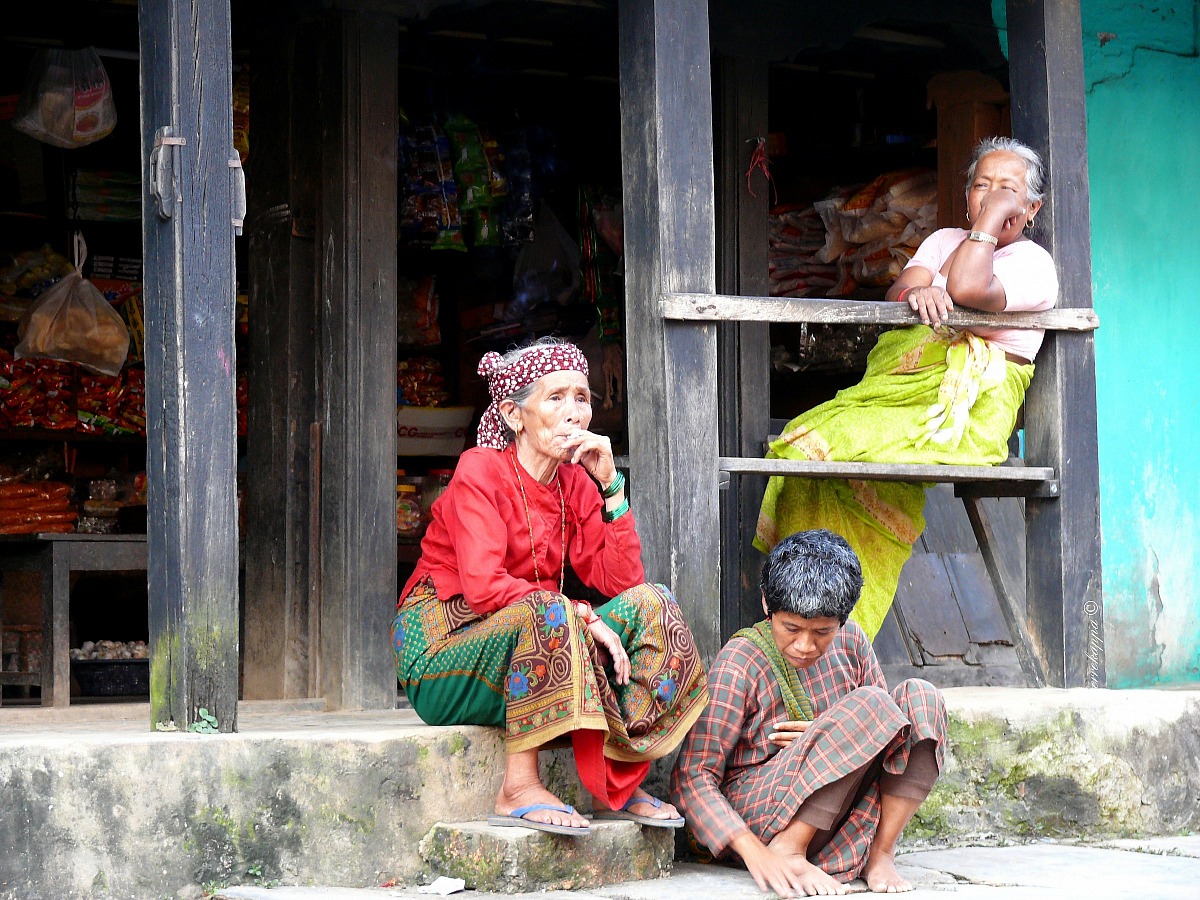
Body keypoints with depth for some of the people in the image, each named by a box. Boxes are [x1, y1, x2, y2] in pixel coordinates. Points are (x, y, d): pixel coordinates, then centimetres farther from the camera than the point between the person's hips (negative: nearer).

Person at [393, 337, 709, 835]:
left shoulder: (575, 484, 7)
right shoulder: (480, 471, -12)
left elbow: (622, 581, -4)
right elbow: (483, 587, -25)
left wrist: (611, 484, -9)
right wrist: (581, 616, -28)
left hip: (526, 653, 7)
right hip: (443, 641, -7)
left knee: (651, 605, -9)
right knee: (549, 616, -35)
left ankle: (620, 784, -14)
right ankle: (518, 789, -31)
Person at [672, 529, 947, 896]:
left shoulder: (850, 642, 4)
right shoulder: (739, 664, -12)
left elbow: (891, 729, 15)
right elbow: (691, 776, -15)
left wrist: (835, 739, -9)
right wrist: (754, 853, -29)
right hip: (759, 808, -6)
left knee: (919, 697, -12)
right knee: (870, 703, -25)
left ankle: (880, 852, -15)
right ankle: (787, 851, -23)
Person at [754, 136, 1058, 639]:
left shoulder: (1035, 263, 4)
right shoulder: (944, 240, 26)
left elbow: (967, 288, -15)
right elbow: (897, 293, 8)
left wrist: (996, 215, -6)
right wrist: (915, 292, -15)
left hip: (965, 406, -7)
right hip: (898, 381, 7)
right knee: (804, 443, -19)